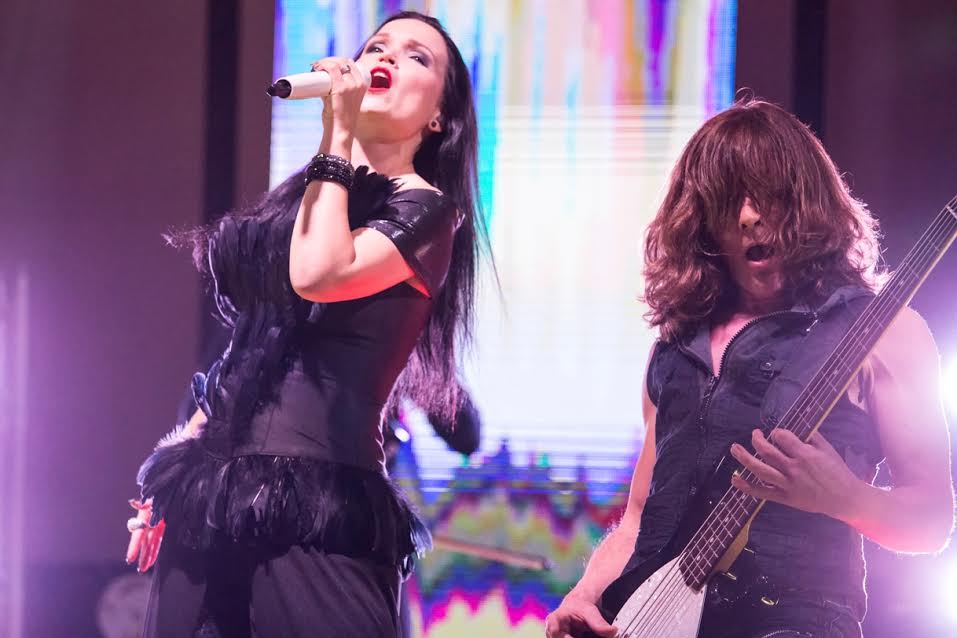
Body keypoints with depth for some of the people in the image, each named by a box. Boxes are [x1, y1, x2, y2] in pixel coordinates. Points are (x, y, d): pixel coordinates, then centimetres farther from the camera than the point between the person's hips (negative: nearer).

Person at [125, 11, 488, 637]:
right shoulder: (302, 193, 18)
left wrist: (337, 139, -9)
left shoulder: (424, 209, -2)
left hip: (313, 499, -7)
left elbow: (319, 275, -21)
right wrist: (171, 483, 18)